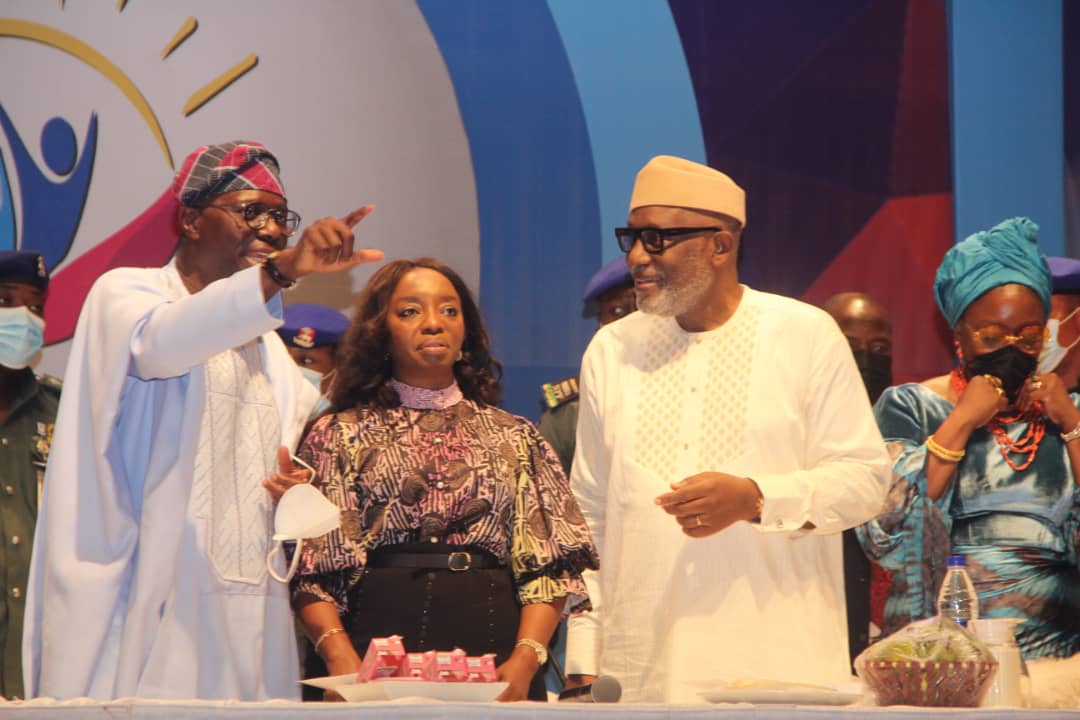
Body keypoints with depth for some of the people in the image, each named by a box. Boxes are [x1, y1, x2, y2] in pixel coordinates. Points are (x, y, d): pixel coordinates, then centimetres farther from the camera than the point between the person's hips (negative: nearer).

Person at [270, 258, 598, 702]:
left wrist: (526, 659, -9)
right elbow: (313, 573, 0)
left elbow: (549, 566, 8)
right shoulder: (338, 436, 9)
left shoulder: (515, 438, 15)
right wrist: (342, 658, -17)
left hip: (491, 651, 2)